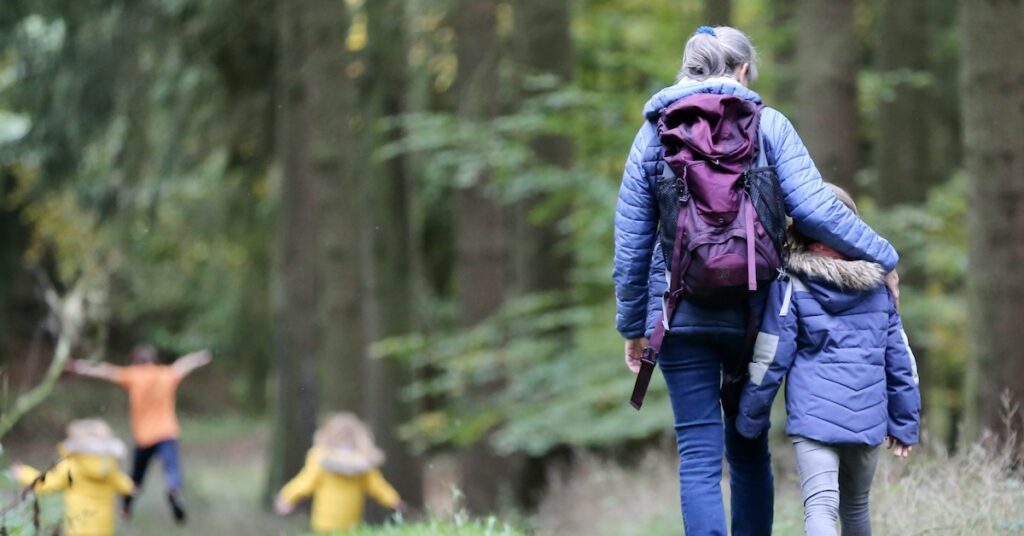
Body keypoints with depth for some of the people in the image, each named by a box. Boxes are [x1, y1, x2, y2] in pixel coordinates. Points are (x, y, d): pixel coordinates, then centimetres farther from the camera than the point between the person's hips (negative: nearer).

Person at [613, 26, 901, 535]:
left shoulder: (654, 134, 5)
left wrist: (633, 324, 13)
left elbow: (631, 243, 6)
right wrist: (881, 257, 2)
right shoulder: (768, 125, 0)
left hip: (682, 316, 0)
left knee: (699, 456, 0)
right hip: (751, 312, 0)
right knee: (749, 449, 15)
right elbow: (814, 208, -9)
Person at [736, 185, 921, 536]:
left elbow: (770, 361, -3)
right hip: (868, 419, 5)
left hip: (813, 417, -5)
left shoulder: (790, 286, -2)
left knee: (820, 507, -17)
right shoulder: (878, 286, 10)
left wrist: (750, 420, 7)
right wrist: (905, 423, 20)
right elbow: (899, 360, 13)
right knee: (856, 507, 23)